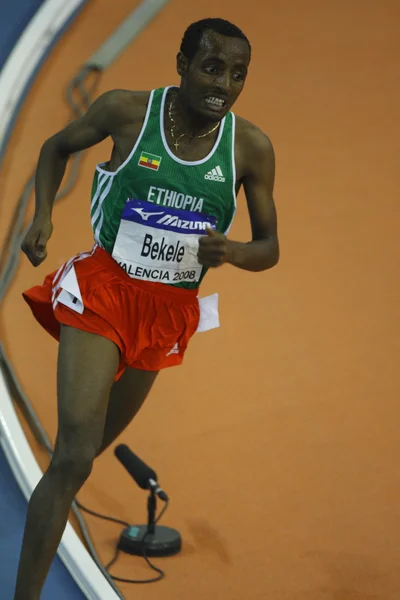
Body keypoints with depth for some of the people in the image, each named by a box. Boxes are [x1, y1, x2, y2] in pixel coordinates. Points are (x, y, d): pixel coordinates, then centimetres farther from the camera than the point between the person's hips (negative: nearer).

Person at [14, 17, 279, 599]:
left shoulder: (251, 147, -7)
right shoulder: (127, 110, -11)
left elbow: (269, 248, 1)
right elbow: (57, 147, 8)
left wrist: (231, 251, -22)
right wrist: (42, 216, -7)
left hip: (169, 311, 4)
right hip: (104, 288, -3)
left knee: (98, 438, 20)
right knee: (75, 455, -16)